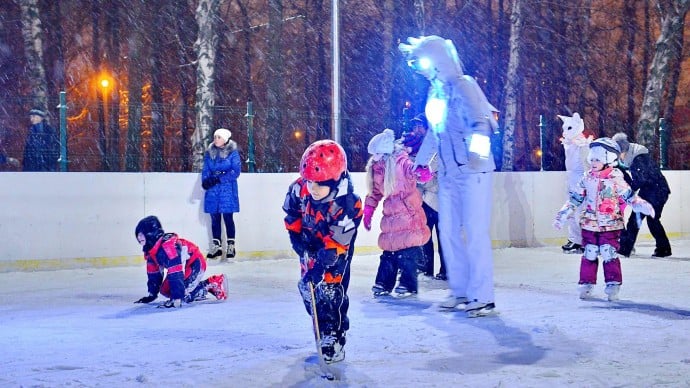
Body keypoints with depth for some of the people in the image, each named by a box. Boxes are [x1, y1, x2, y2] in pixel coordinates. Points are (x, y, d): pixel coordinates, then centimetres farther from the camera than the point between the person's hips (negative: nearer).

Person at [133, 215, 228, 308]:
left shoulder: (167, 246, -32)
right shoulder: (150, 249, -1)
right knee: (164, 290, 6)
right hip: (184, 267, 10)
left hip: (195, 264, -10)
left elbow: (176, 273, -36)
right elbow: (153, 272, 10)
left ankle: (213, 285, -10)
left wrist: (177, 299, -38)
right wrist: (152, 294, 10)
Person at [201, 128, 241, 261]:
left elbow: (236, 171, -9)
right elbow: (206, 170, 8)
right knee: (215, 218, 7)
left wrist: (219, 178, -18)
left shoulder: (232, 152, -3)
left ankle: (230, 246, 3)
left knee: (227, 217, -5)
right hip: (212, 190, 4)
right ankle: (216, 246, 14)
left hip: (227, 188, -4)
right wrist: (205, 181, -13)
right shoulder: (209, 153, 11)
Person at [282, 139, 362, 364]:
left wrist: (321, 264, -36)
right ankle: (322, 329, 25)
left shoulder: (348, 204, -36)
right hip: (310, 246, 5)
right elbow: (292, 217, -4)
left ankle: (334, 338, -2)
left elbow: (337, 242, -32)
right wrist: (298, 239, -10)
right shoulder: (299, 189, -26)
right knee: (308, 288, 6)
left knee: (330, 289, -14)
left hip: (337, 248, -5)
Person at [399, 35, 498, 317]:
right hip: (448, 174, 9)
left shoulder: (462, 86, -13)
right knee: (448, 231, 10)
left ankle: (482, 297, 0)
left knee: (475, 233, -6)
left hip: (473, 171, -8)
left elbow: (480, 122, -28)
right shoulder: (435, 90, 12)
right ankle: (460, 291, 20)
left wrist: (477, 151, -46)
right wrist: (420, 162, 29)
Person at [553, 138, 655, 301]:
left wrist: (643, 206, -19)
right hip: (589, 225, 4)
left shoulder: (616, 179, -6)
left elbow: (630, 197, -3)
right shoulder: (587, 179, 5)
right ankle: (586, 284, 17)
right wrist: (562, 216, 11)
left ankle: (613, 285, 3)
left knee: (609, 255, -6)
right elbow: (575, 199, 11)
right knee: (589, 255, 7)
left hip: (610, 226, -4)